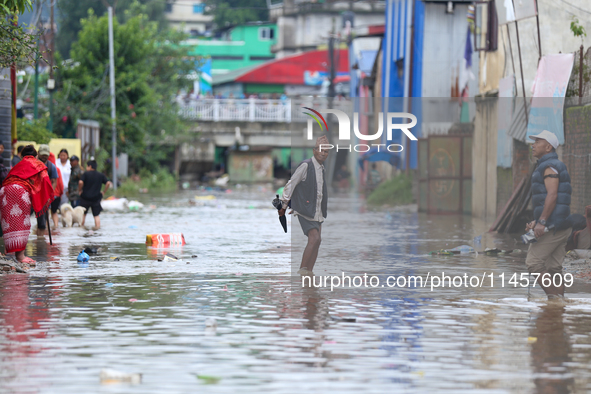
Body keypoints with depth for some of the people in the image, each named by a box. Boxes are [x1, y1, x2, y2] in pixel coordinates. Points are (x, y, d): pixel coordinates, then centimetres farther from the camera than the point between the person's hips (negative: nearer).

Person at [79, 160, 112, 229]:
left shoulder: (86, 174, -6)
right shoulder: (101, 175, 4)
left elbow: (81, 182, -20)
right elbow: (108, 183, -4)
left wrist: (80, 190, -5)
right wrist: (104, 192, 5)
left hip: (85, 197, -2)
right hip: (96, 197, 2)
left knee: (83, 214, 12)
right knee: (96, 215, 7)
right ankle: (97, 227, 1)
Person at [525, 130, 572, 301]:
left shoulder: (550, 167, -10)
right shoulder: (553, 166, 22)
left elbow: (552, 196, -21)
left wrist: (542, 222, -25)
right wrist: (536, 221, 19)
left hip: (552, 224, -10)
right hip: (561, 226, 10)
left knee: (533, 263, -8)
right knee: (553, 267, 7)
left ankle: (554, 296, -12)